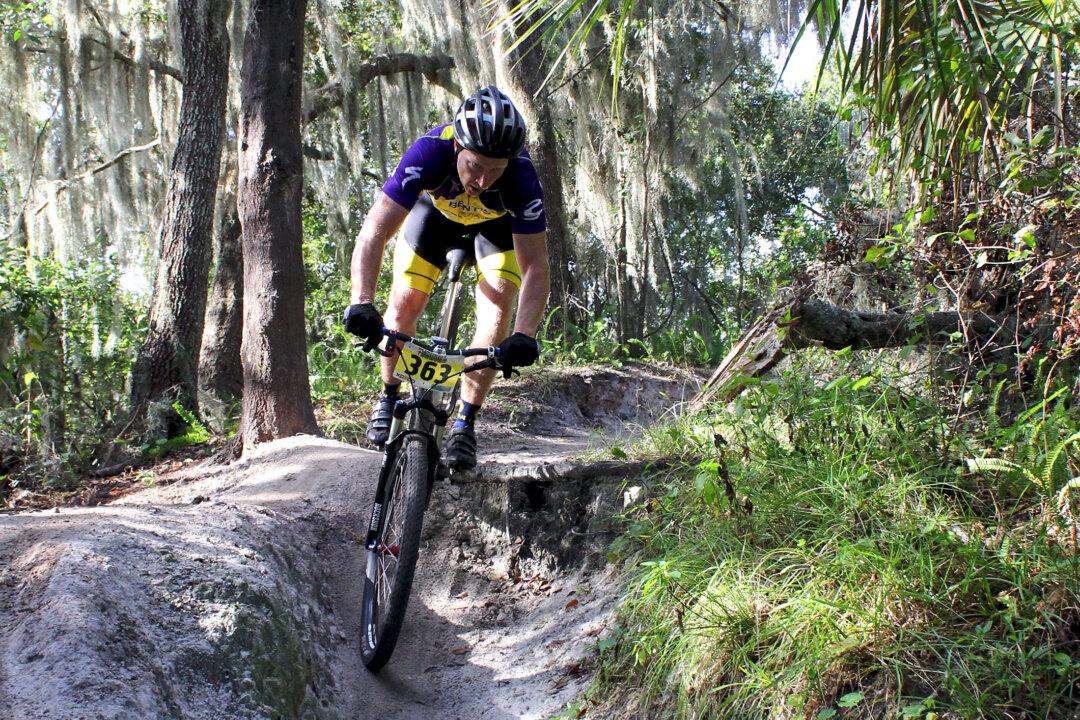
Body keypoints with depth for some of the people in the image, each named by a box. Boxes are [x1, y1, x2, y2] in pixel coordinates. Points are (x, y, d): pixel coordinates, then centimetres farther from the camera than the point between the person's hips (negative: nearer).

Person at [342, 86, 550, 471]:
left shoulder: (522, 178, -40)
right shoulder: (430, 152, -41)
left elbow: (535, 269, -37)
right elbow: (374, 233, -42)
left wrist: (524, 335, -52)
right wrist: (362, 303, -55)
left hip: (498, 223, 0)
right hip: (437, 209, 1)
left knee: (498, 307, -19)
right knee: (405, 303, -11)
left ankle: (464, 423, -8)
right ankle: (389, 398, 15)